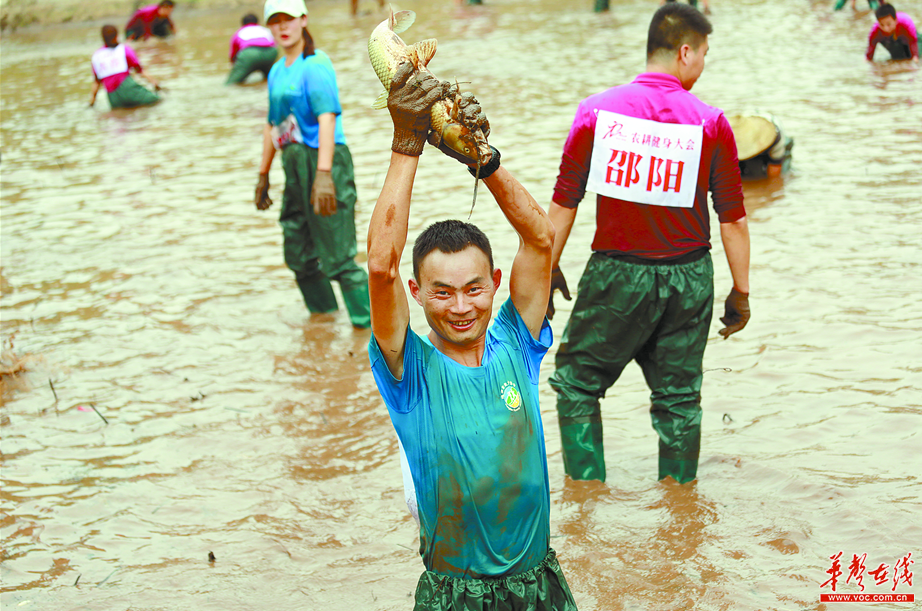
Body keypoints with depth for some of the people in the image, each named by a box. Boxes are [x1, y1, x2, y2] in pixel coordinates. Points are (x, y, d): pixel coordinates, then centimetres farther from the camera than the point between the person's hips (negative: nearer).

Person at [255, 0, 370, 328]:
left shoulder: (315, 65, -11)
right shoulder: (277, 72, 15)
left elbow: (326, 119, -21)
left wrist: (324, 173, -31)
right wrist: (263, 175, 26)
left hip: (323, 161, -9)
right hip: (295, 168, 9)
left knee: (337, 257, -9)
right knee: (299, 256, 15)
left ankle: (370, 325, -2)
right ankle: (323, 314, 30)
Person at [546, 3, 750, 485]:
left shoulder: (596, 110, -5)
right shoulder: (710, 122, -6)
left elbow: (564, 201, -1)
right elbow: (733, 217, -3)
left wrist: (548, 270, 9)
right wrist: (741, 291, 6)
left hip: (617, 274, -1)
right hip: (687, 278, 1)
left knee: (577, 381, 15)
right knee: (678, 395, 15)